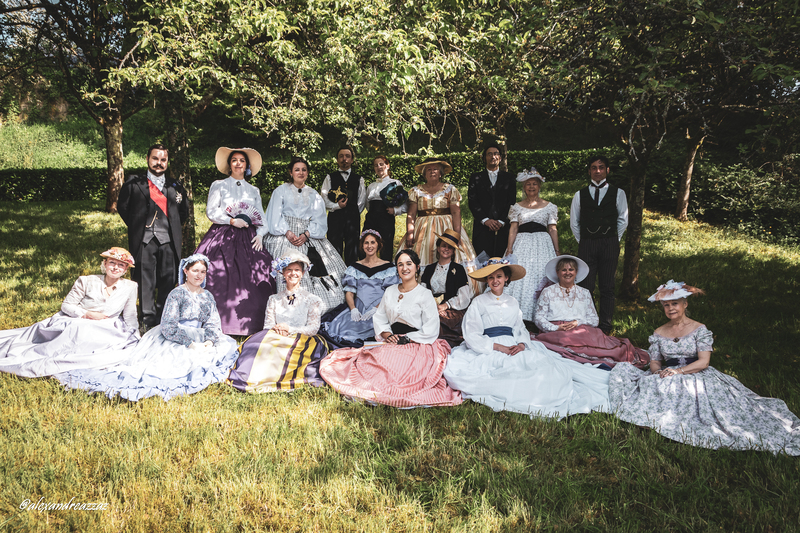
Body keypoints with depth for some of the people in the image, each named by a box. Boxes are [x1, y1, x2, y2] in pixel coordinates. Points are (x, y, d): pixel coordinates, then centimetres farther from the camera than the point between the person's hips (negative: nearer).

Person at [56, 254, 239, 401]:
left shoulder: (207, 297, 10)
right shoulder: (177, 294, -9)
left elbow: (213, 325, 9)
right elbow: (168, 327, -16)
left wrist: (209, 342, -13)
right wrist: (192, 345, -21)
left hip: (197, 340, 7)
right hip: (172, 341, -6)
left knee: (228, 345, -11)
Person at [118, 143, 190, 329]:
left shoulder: (175, 187, 12)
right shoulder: (134, 184, 7)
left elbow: (184, 211, 21)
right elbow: (122, 207, 13)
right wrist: (136, 226, 9)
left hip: (168, 240, 2)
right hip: (144, 239, -1)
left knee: (168, 280, 4)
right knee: (145, 280, 0)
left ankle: (164, 318, 17)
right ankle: (148, 319, 8)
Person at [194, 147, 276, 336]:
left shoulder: (254, 191, 19)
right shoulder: (218, 185, 12)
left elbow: (262, 218, 15)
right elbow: (211, 212, 1)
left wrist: (260, 235, -3)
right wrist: (232, 221, -10)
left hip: (248, 240, 2)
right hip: (223, 238, -2)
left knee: (251, 280, -9)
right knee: (221, 279, -14)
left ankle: (248, 324, -6)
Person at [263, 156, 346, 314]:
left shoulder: (314, 195, 19)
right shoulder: (281, 191, 14)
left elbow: (319, 220, 7)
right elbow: (275, 216, 2)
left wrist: (306, 235, -10)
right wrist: (288, 233, -13)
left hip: (308, 238, 2)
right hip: (284, 237, -2)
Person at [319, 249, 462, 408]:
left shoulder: (424, 294, 1)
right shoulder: (390, 291, 17)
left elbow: (431, 329, -5)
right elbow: (379, 318, 17)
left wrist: (405, 339, -11)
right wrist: (387, 334, -3)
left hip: (416, 346, -5)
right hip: (391, 343, 5)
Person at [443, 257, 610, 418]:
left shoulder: (512, 302, 21)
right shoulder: (479, 302, 8)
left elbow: (521, 330, 17)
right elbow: (471, 336, -1)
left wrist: (522, 345, -8)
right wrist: (498, 347, -14)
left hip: (514, 349, 2)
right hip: (488, 351, -2)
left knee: (542, 361, -27)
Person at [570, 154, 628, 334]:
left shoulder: (618, 193, 7)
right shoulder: (580, 194, 9)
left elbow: (623, 220, 11)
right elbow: (574, 222, 15)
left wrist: (612, 241, 10)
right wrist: (583, 241, 11)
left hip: (609, 244, -1)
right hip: (586, 244, 1)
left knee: (607, 287, 3)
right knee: (586, 286, -1)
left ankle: (605, 327, 11)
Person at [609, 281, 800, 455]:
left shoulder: (699, 330, 1)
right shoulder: (659, 333, 12)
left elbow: (704, 362, -9)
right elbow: (655, 362, 12)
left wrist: (679, 370, -22)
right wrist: (658, 372, -13)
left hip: (696, 377, -2)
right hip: (666, 380, 2)